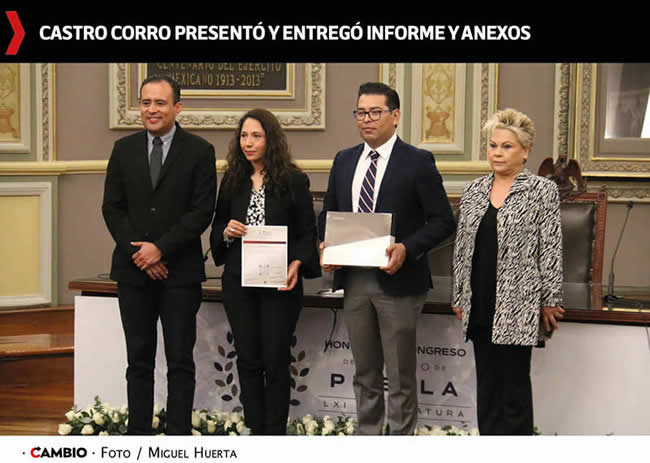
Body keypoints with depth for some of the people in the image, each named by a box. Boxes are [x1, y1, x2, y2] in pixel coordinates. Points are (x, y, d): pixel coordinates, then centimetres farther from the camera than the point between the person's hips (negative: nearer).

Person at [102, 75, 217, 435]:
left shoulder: (199, 151, -1)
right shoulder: (124, 149, 9)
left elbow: (202, 212, -6)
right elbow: (112, 207, 6)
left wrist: (161, 249, -13)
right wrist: (138, 252, -7)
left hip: (180, 271, -3)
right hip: (133, 270, 3)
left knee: (180, 361, 1)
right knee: (139, 360, 9)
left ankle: (178, 436, 7)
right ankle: (138, 433, 16)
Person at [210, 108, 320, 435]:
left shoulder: (294, 181, -2)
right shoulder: (232, 181, 9)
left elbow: (308, 233, -1)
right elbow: (216, 228, 17)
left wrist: (297, 265, -17)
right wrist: (227, 232, -6)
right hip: (238, 282, 4)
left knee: (275, 361, 1)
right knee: (248, 359, 8)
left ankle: (275, 434, 11)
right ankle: (255, 431, 18)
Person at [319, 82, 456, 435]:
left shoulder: (417, 162, -6)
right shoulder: (343, 161, 11)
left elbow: (443, 221, -8)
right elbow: (328, 213, 18)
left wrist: (406, 249, -22)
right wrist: (326, 246, -1)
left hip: (396, 281, -5)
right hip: (353, 281, 5)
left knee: (400, 377, 3)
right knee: (365, 374, 15)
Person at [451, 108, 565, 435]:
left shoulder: (542, 191, -4)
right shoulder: (474, 191, 11)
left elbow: (551, 250, -6)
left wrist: (550, 301, -9)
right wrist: (459, 296, 12)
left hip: (517, 305, -5)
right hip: (480, 306, 5)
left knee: (513, 382, 0)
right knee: (486, 383, 11)